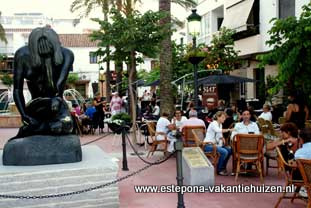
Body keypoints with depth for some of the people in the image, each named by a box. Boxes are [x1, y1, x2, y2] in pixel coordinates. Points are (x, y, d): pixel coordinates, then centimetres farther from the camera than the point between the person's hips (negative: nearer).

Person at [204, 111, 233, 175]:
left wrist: (222, 138, 0)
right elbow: (218, 130, -36)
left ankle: (223, 167, 13)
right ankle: (219, 169, -10)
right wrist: (228, 130, -42)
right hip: (208, 145, -9)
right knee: (224, 152, -25)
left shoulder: (220, 124, 14)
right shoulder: (213, 123, -14)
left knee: (229, 150, -2)